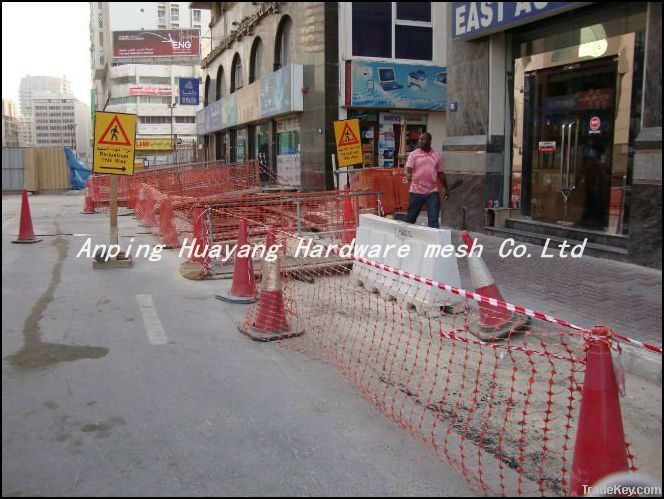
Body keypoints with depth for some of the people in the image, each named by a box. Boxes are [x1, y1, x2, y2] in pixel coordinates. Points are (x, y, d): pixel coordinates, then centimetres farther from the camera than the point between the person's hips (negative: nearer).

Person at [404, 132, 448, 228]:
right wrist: (408, 175, -35)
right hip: (416, 192, -2)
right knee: (410, 218, 7)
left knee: (434, 219, -3)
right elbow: (408, 169, -12)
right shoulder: (414, 154, 0)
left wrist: (446, 188, 19)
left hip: (432, 192, 2)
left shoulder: (437, 155, 9)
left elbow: (440, 173, 17)